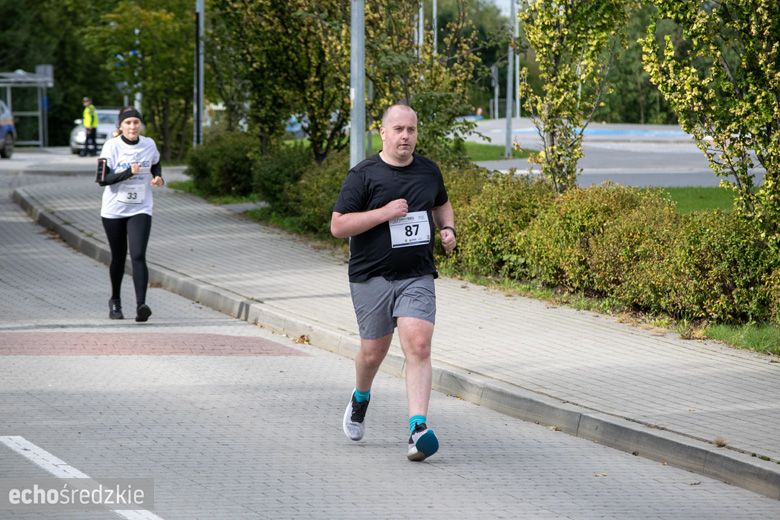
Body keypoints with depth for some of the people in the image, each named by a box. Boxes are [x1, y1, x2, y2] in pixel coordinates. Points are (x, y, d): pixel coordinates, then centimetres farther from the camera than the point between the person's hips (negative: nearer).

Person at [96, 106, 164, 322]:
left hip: (140, 210, 1)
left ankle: (141, 305, -24)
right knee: (118, 257, 12)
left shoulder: (149, 145, 0)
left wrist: (158, 177, -2)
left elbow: (156, 165, 20)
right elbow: (102, 178, -16)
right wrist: (128, 173, -27)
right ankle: (115, 302, 34)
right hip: (114, 210, -1)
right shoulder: (112, 146, -9)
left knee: (138, 256, -16)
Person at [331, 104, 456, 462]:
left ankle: (418, 428, -21)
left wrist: (448, 228, 9)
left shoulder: (428, 171, 9)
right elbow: (338, 226, -11)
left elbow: (441, 204, 30)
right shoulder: (363, 175, -6)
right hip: (372, 278, -2)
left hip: (417, 277, 2)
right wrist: (384, 212, -18)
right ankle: (360, 399, 43)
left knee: (418, 345, -15)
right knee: (373, 352, 9)